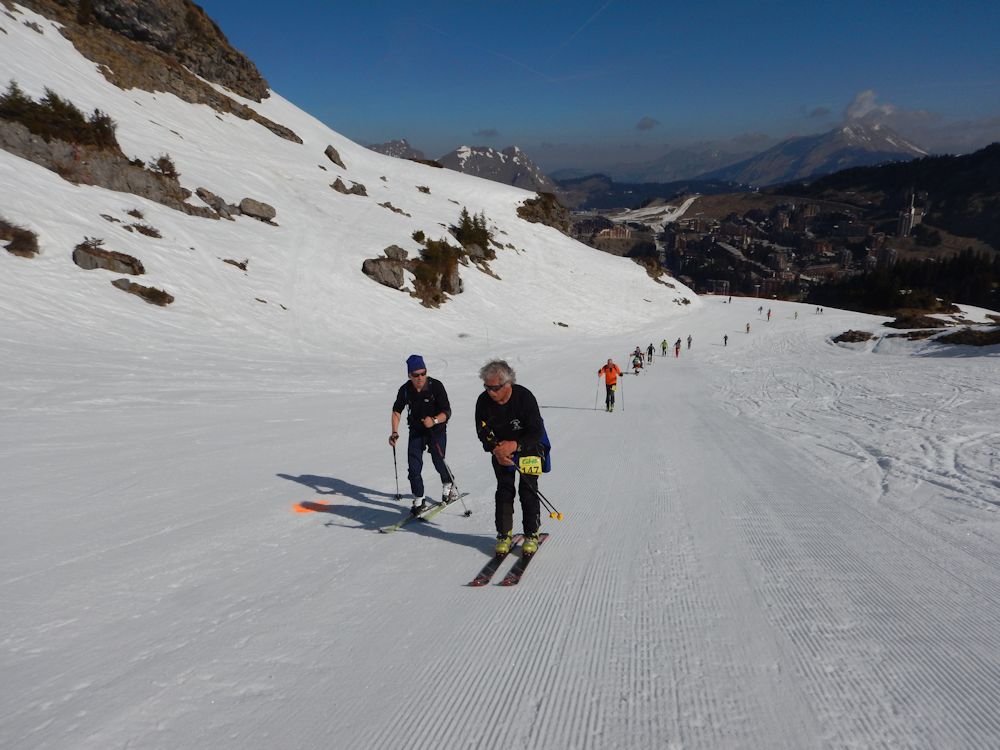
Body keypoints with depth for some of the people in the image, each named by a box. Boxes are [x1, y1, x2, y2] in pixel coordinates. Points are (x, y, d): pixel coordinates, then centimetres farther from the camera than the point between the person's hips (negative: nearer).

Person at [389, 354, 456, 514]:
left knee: (438, 460, -8)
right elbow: (397, 411, 7)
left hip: (437, 430, -2)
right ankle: (418, 499, 12)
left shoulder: (436, 386, -19)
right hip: (416, 431, 2)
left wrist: (434, 420, -39)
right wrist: (395, 432, -3)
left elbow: (447, 412, -21)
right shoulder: (405, 390, -9)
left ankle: (448, 484, 24)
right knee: (414, 466, -4)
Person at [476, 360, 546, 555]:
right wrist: (495, 449, -24)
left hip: (528, 446, -3)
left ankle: (531, 535, 8)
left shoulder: (524, 397, -28)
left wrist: (515, 445, -35)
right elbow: (483, 431, -7)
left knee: (528, 490, -4)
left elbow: (537, 431, -24)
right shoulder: (483, 401, -18)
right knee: (504, 490, 0)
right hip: (500, 449, 3)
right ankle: (504, 534, 10)